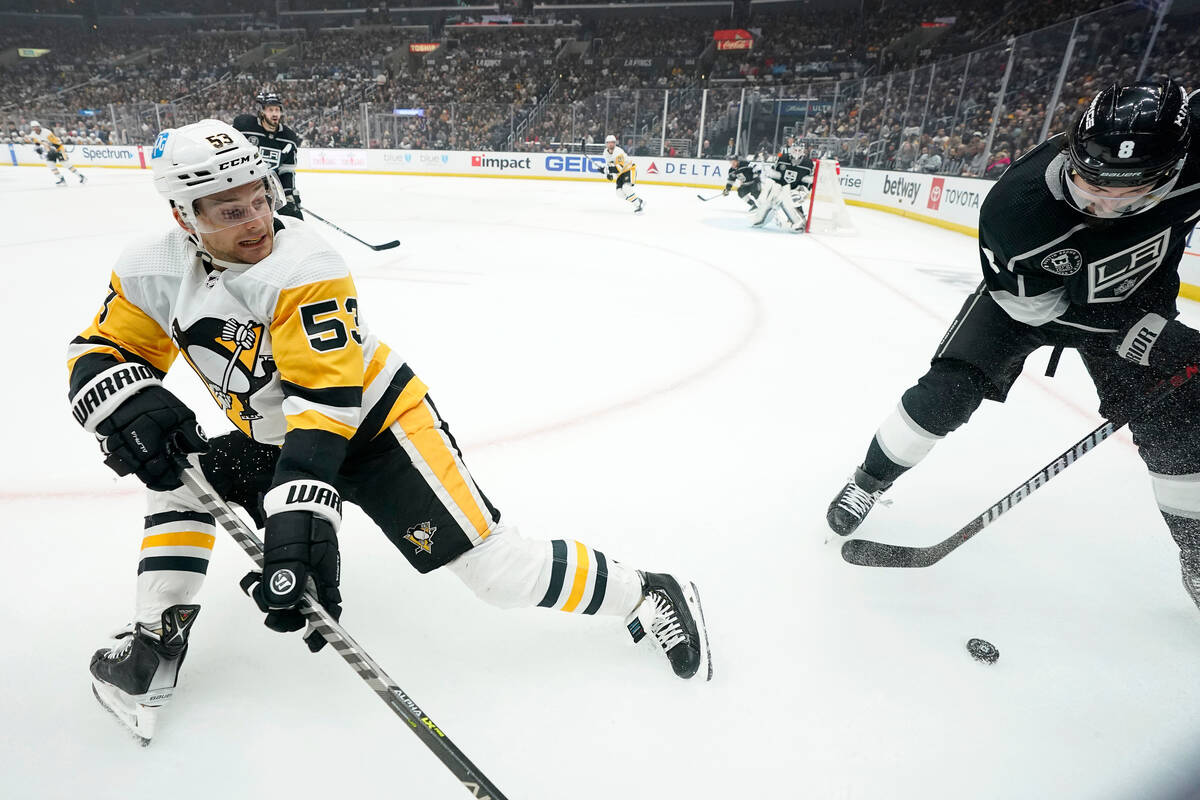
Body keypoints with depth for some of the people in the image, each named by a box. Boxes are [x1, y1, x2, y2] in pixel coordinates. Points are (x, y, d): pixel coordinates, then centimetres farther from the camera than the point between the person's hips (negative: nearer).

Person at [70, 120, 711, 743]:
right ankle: (157, 637, 19)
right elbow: (100, 355, 4)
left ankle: (645, 596, 4)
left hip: (375, 423, -7)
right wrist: (128, 405, -19)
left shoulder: (304, 266, -24)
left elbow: (326, 399, -31)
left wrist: (300, 502, -40)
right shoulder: (151, 273, -3)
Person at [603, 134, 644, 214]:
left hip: (629, 169, -9)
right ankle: (639, 201, 6)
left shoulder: (618, 152, -27)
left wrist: (609, 169, -39)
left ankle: (638, 205, -22)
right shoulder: (606, 152, -1)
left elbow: (620, 167, -34)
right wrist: (606, 171, -1)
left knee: (626, 188, -28)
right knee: (619, 192, -3)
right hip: (620, 172, 9)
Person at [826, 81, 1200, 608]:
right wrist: (1146, 338, -26)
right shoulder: (1016, 205, -38)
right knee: (945, 392, -17)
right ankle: (867, 483, 3)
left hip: (1136, 303, 3)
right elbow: (1040, 306, -27)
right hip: (1027, 297, -3)